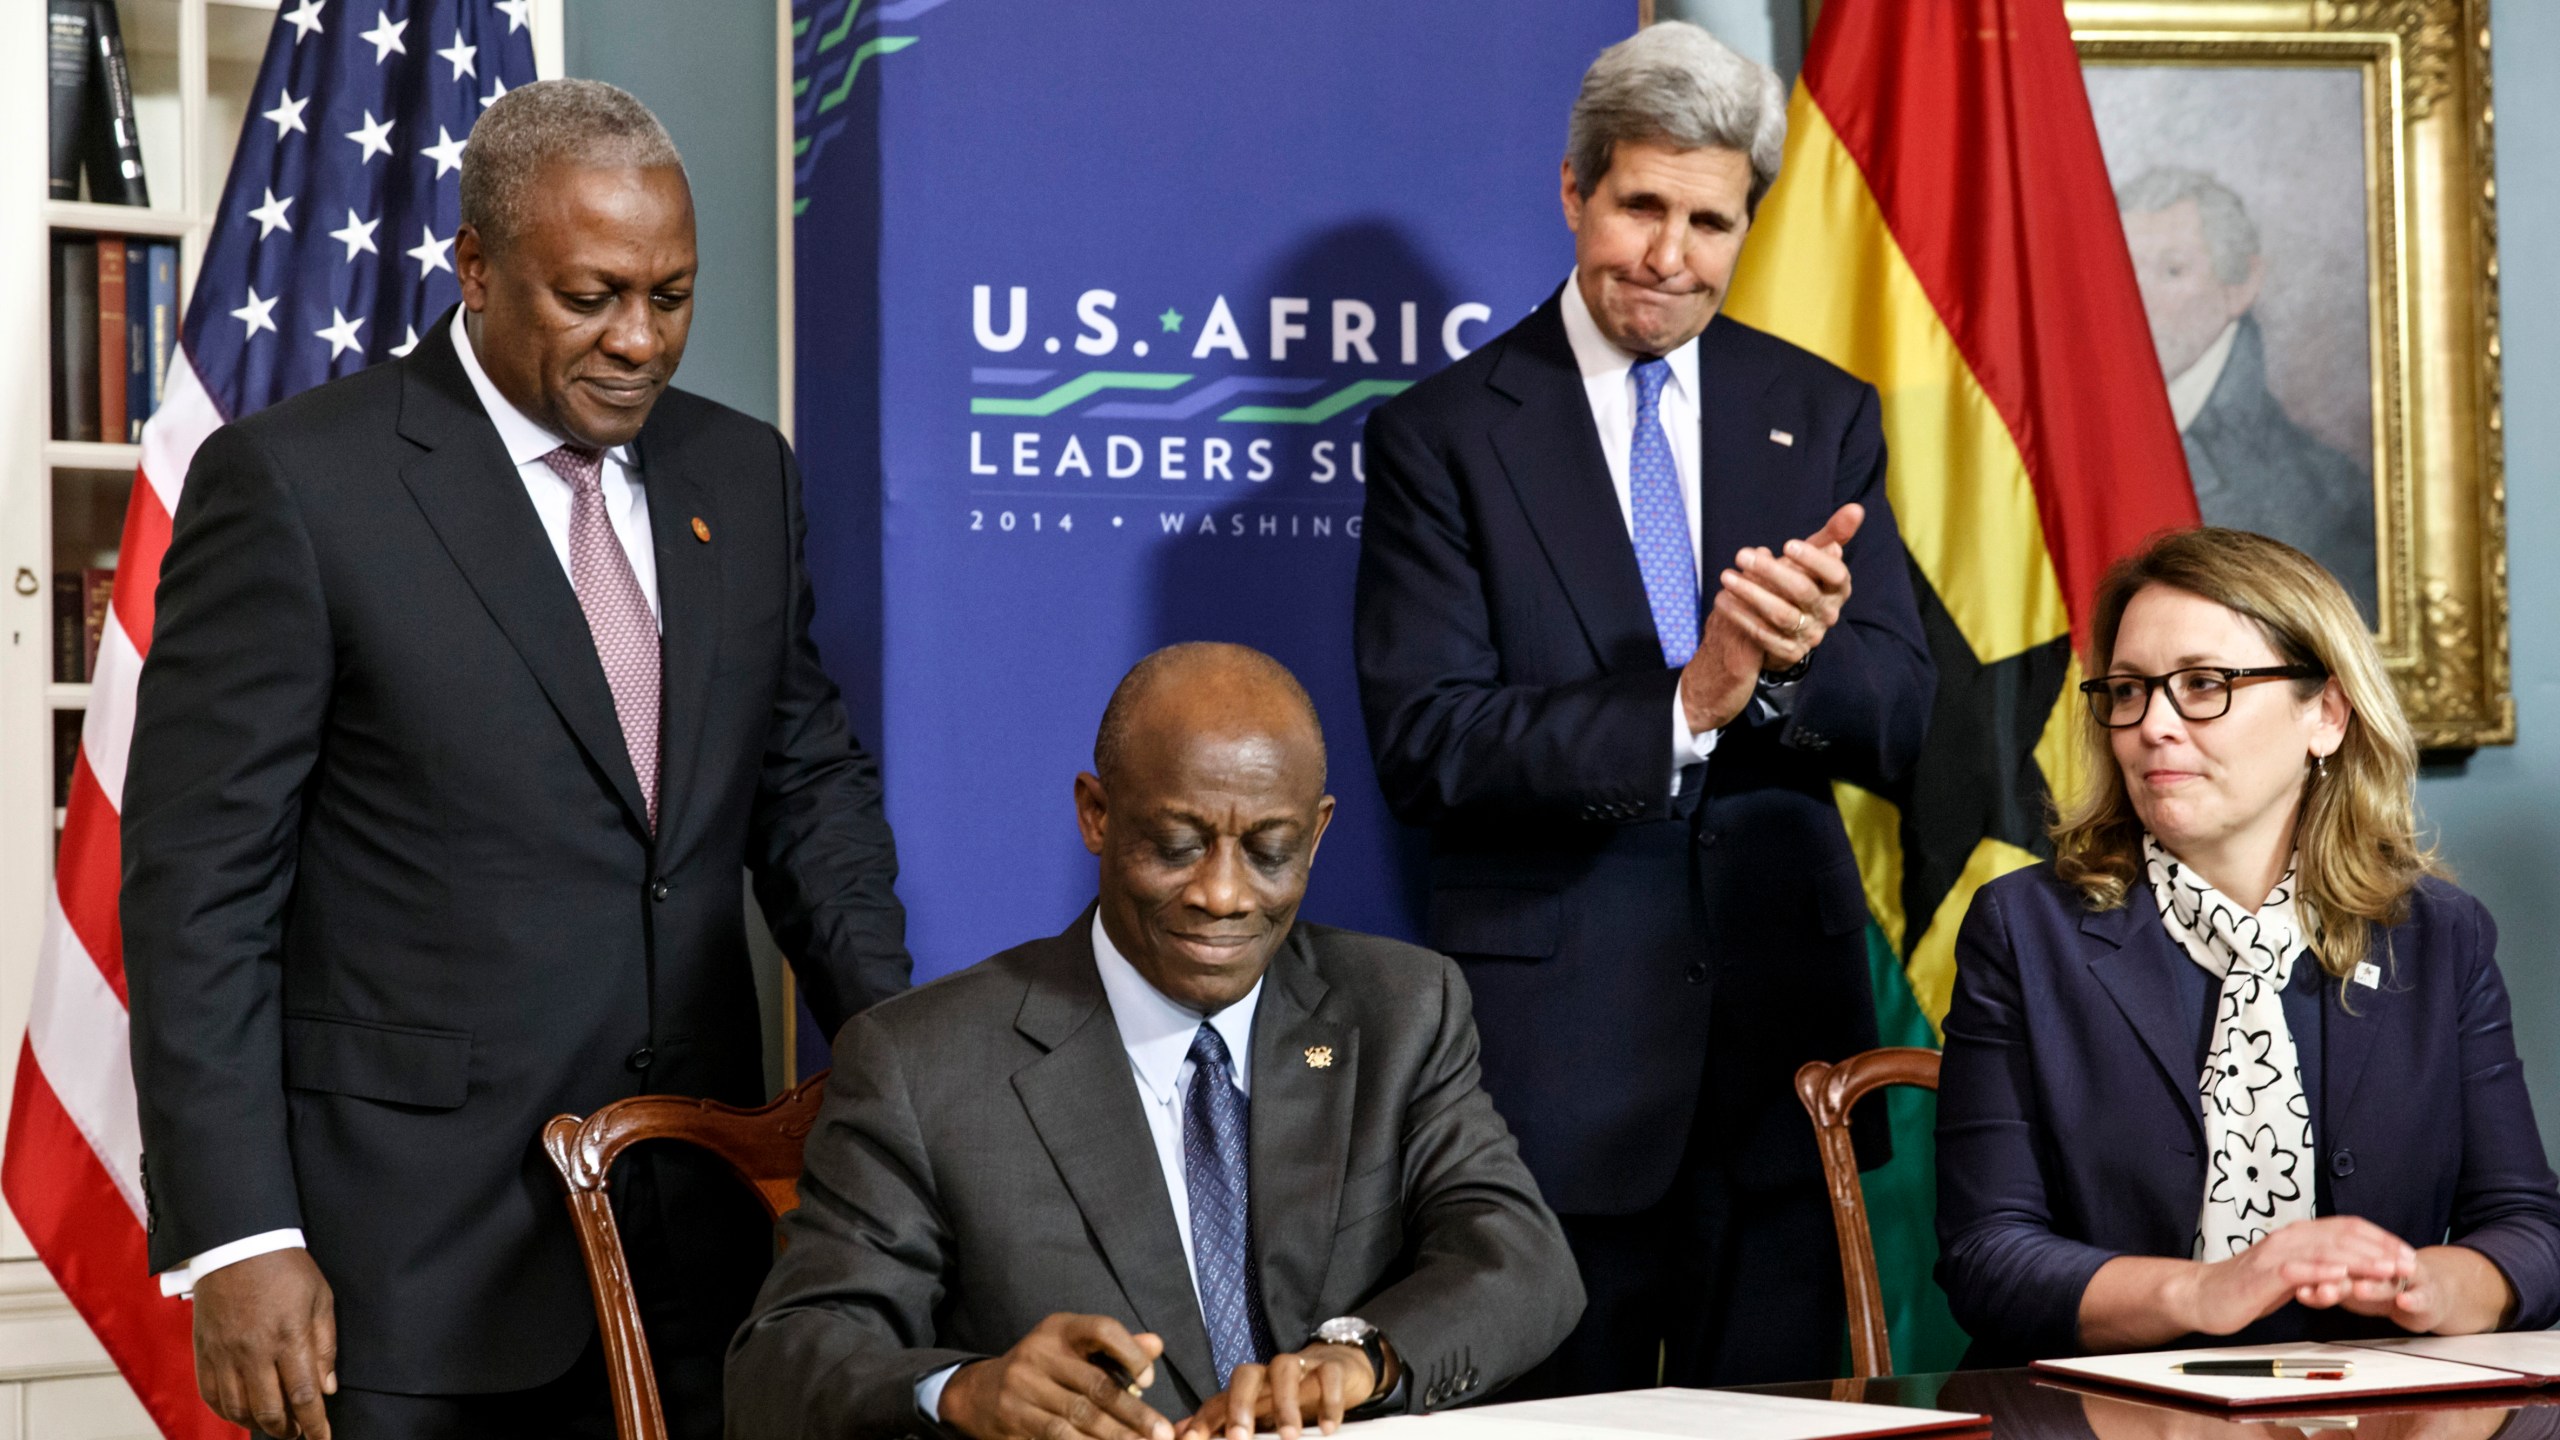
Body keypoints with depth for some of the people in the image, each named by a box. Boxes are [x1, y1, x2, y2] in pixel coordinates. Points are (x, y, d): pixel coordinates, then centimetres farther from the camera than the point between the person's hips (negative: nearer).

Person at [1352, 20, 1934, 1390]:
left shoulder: (1825, 417, 9)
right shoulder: (1442, 434, -1)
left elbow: (1897, 724, 3)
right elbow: (1422, 745, -10)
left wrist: (1796, 660, -19)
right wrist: (1678, 710, -22)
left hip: (1783, 1019, 3)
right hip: (1556, 1039, -3)